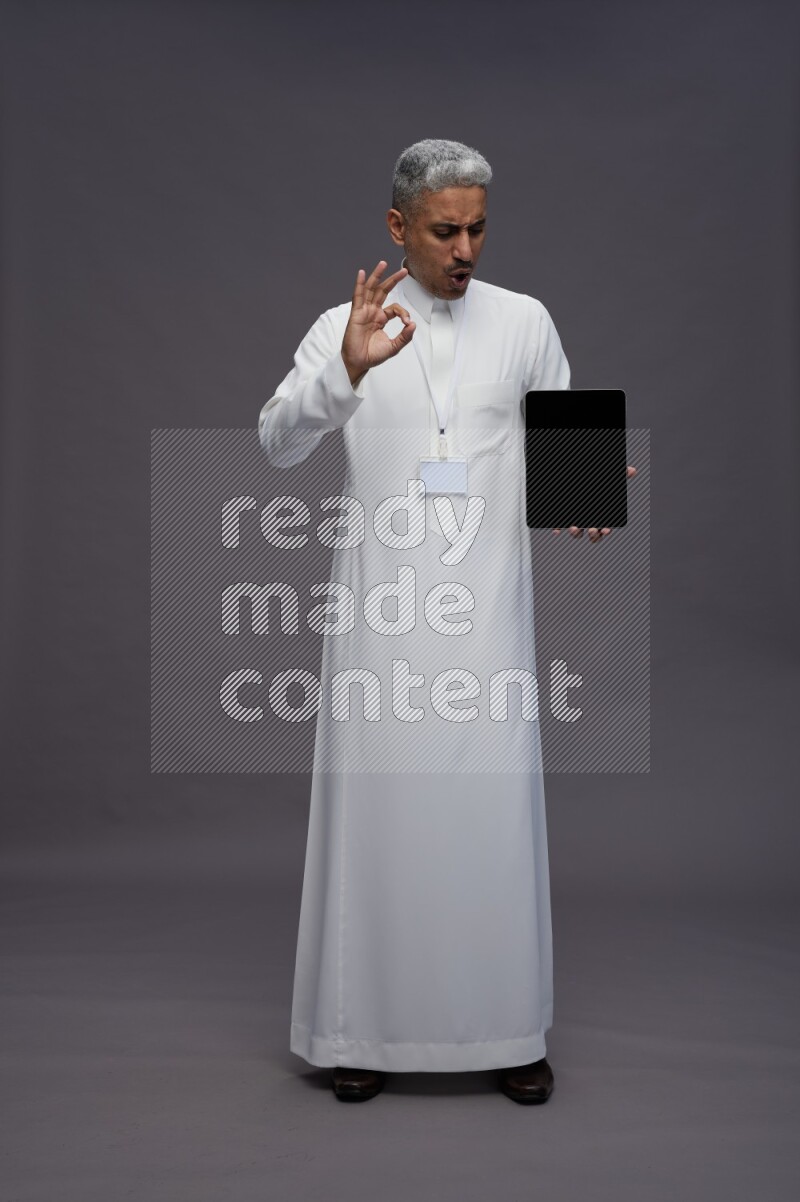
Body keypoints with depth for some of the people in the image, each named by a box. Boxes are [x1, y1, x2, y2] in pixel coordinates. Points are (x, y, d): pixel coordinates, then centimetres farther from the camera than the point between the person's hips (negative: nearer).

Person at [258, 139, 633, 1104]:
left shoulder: (524, 321, 6)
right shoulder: (344, 326, 3)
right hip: (380, 606, 0)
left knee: (496, 804, 2)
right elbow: (278, 442, -10)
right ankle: (365, 1024, 17)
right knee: (377, 803, 3)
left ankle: (509, 1026, 16)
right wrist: (347, 371, -29)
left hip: (486, 604, 1)